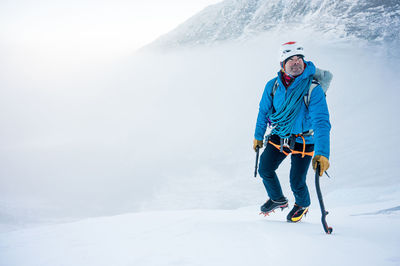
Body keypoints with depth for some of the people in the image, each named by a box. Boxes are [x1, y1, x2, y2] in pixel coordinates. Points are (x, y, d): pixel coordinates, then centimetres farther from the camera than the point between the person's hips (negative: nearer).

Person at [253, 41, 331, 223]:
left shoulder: (313, 89, -24)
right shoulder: (273, 86, -10)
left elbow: (321, 122, -31)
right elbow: (264, 112, 7)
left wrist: (322, 153, -42)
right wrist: (258, 136, 17)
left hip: (303, 141, -4)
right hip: (278, 136, 4)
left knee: (297, 182, -1)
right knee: (265, 170, 4)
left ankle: (303, 205, 36)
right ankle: (278, 199, 34)